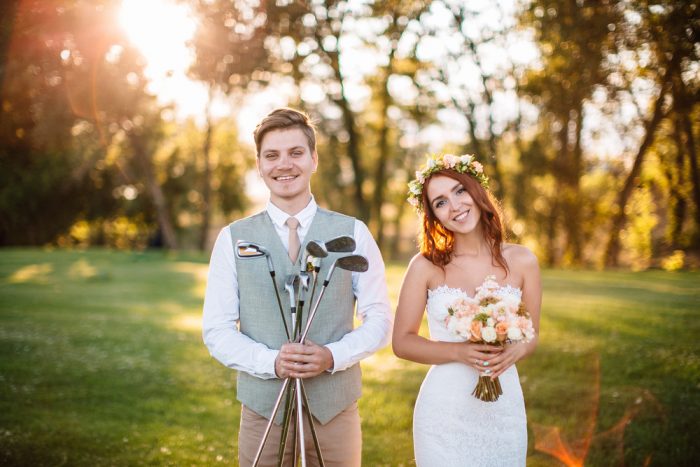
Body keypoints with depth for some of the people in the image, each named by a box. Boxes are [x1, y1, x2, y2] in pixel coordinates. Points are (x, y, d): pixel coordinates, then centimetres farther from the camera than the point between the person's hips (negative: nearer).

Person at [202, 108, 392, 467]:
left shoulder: (353, 233, 0)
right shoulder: (232, 239, 0)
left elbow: (379, 318, 1)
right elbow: (216, 329, 0)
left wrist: (333, 356, -15)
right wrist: (272, 362, -16)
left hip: (335, 409, 0)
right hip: (262, 409, 0)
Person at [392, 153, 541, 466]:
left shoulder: (521, 261, 0)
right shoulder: (425, 267, -6)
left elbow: (531, 336, 9)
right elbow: (402, 341, -3)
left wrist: (516, 351, -13)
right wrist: (458, 352, -17)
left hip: (504, 409, 2)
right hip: (444, 409, -2)